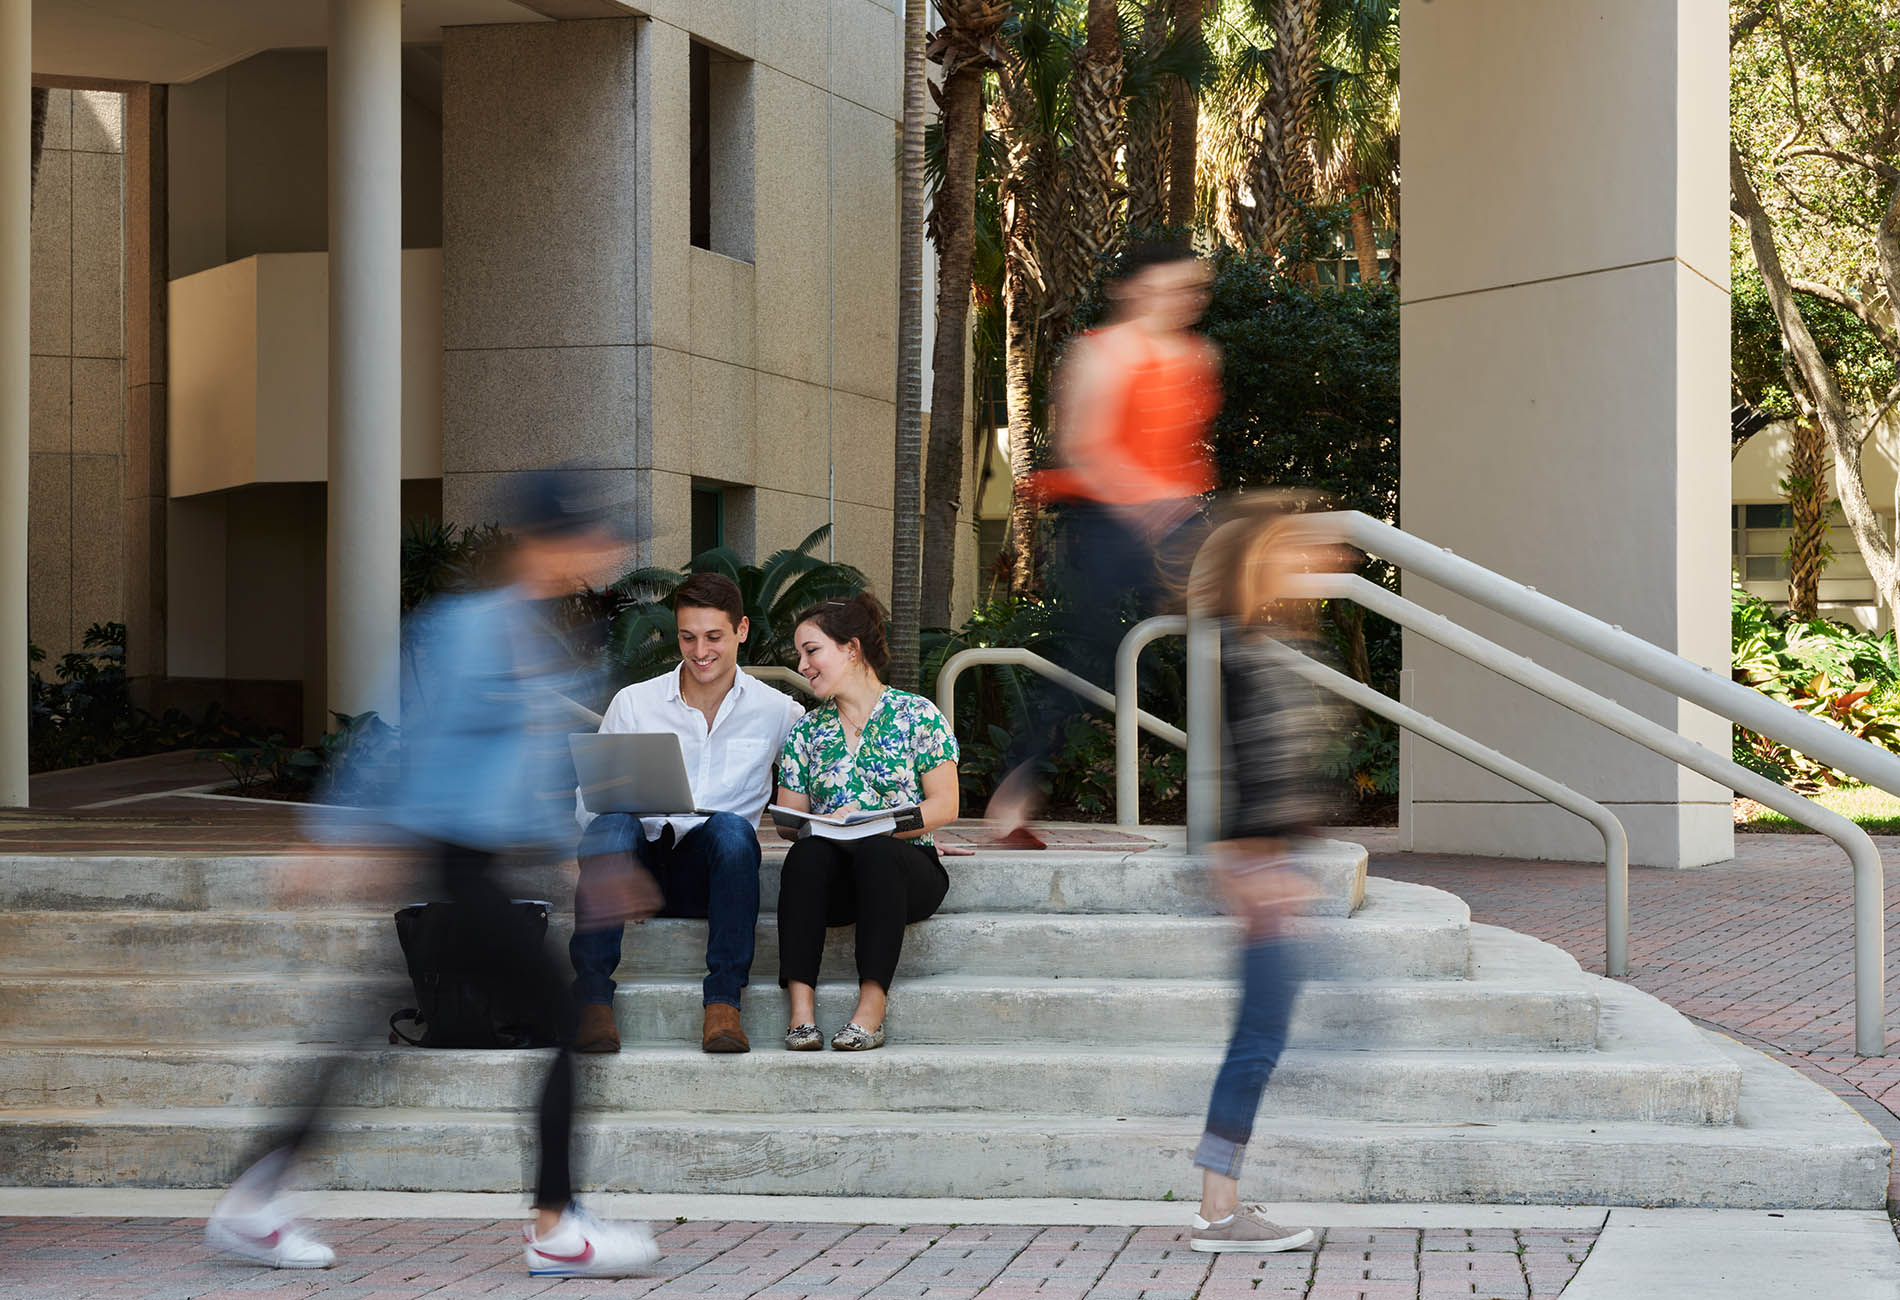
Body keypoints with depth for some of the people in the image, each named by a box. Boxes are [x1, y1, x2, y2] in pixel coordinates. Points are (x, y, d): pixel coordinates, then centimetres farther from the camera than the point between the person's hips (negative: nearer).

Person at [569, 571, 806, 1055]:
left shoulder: (776, 711, 8)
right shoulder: (633, 703, 6)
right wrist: (615, 808, -19)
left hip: (711, 870, 0)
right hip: (635, 866, 0)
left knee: (731, 828, -34)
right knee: (613, 823, -33)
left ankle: (723, 1003, -35)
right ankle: (594, 1001, -37)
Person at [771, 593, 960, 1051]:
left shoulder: (917, 716, 4)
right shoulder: (806, 732, 16)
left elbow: (944, 806, -3)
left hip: (907, 866, -3)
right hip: (836, 878, 3)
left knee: (877, 850, -38)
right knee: (806, 854, -33)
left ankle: (872, 1009, -41)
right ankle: (801, 1007, -41)